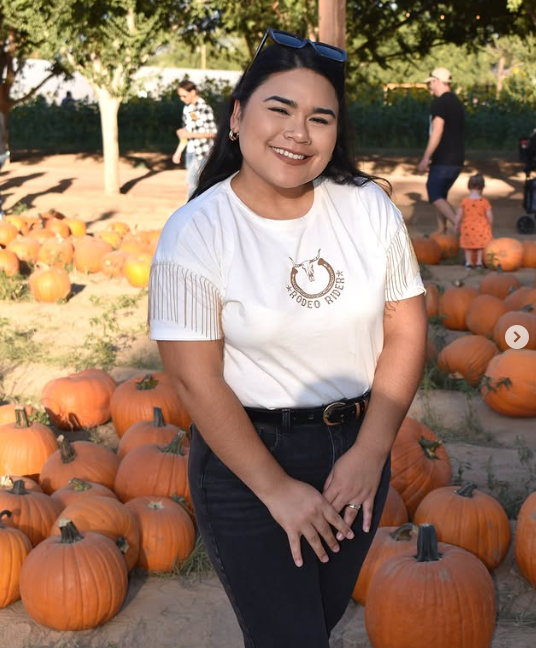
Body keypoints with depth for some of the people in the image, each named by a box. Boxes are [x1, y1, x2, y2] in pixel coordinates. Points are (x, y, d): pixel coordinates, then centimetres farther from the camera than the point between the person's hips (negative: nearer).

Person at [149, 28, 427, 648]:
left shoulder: (369, 207, -5)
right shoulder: (194, 233, -16)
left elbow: (406, 329, -2)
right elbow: (196, 380, -17)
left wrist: (371, 452, -9)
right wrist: (276, 488, -16)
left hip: (358, 444, 4)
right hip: (245, 455, -4)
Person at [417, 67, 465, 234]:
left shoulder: (439, 103, -12)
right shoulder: (457, 102, 17)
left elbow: (437, 132, -19)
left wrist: (426, 158, -17)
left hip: (443, 160, -9)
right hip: (457, 159, 9)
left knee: (435, 196, -7)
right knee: (440, 194, 16)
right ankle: (441, 231, 15)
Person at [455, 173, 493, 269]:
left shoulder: (464, 201, -7)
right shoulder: (484, 201, -12)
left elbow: (459, 215, -3)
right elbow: (489, 215, -10)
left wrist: (457, 225, 11)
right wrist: (489, 225, 8)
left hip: (467, 227, 1)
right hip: (481, 228, -1)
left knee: (468, 246, 16)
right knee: (481, 244, 14)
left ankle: (468, 262, 14)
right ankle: (479, 262, 14)